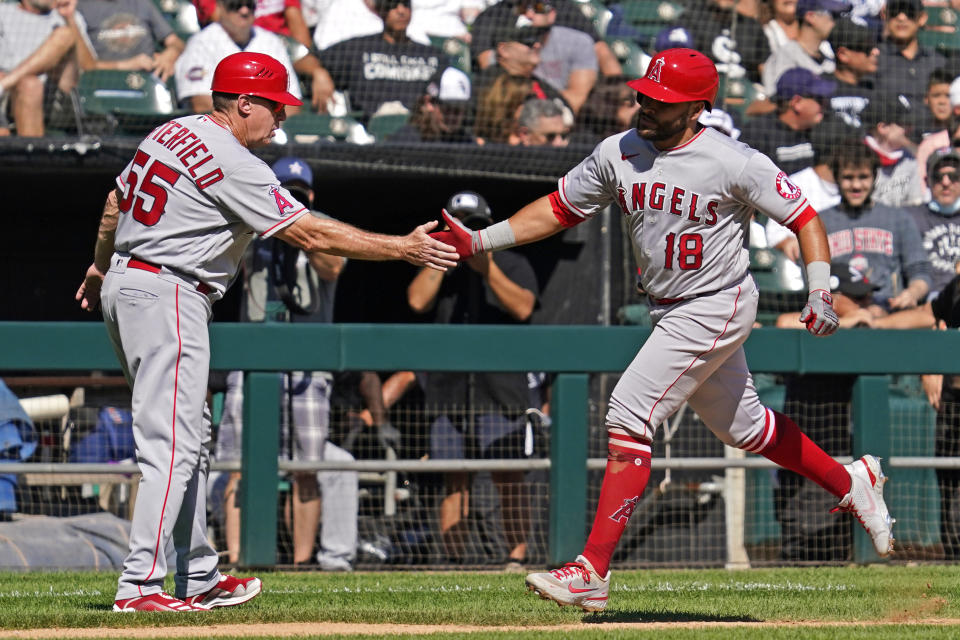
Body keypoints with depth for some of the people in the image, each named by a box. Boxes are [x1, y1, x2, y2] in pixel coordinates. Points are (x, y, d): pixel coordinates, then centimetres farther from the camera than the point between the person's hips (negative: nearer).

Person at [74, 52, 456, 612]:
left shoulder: (172, 133, 11)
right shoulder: (235, 164, -16)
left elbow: (117, 201, 22)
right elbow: (310, 234, -18)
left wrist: (100, 266, 38)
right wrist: (405, 248, -14)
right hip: (168, 295, -10)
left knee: (192, 438, 15)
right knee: (173, 444, -12)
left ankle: (200, 578, 19)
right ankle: (139, 586, -18)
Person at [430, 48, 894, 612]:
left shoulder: (734, 163, -18)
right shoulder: (619, 154, -2)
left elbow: (803, 216, -12)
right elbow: (559, 210, 7)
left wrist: (821, 292, -23)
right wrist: (479, 241, -2)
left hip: (718, 307, -8)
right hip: (671, 311, 8)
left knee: (630, 416, -17)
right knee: (741, 424, 19)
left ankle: (593, 571, -19)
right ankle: (851, 483, 42)